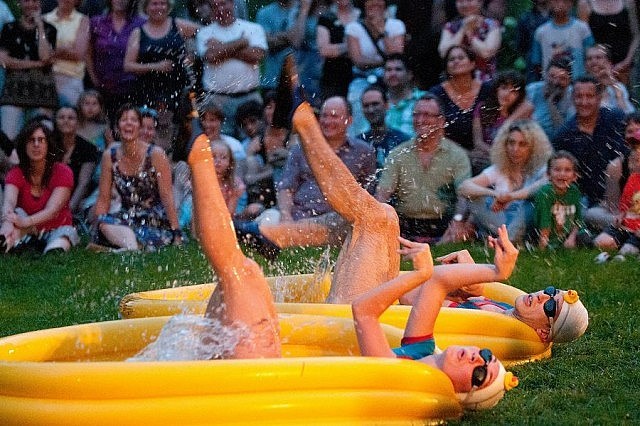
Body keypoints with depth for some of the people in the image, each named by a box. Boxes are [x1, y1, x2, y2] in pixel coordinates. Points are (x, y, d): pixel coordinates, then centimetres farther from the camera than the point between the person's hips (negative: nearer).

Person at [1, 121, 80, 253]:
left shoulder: (62, 172, -12)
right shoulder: (16, 173, -7)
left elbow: (53, 210, -27)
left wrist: (25, 222, -49)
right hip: (27, 232, 1)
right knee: (17, 212, -36)